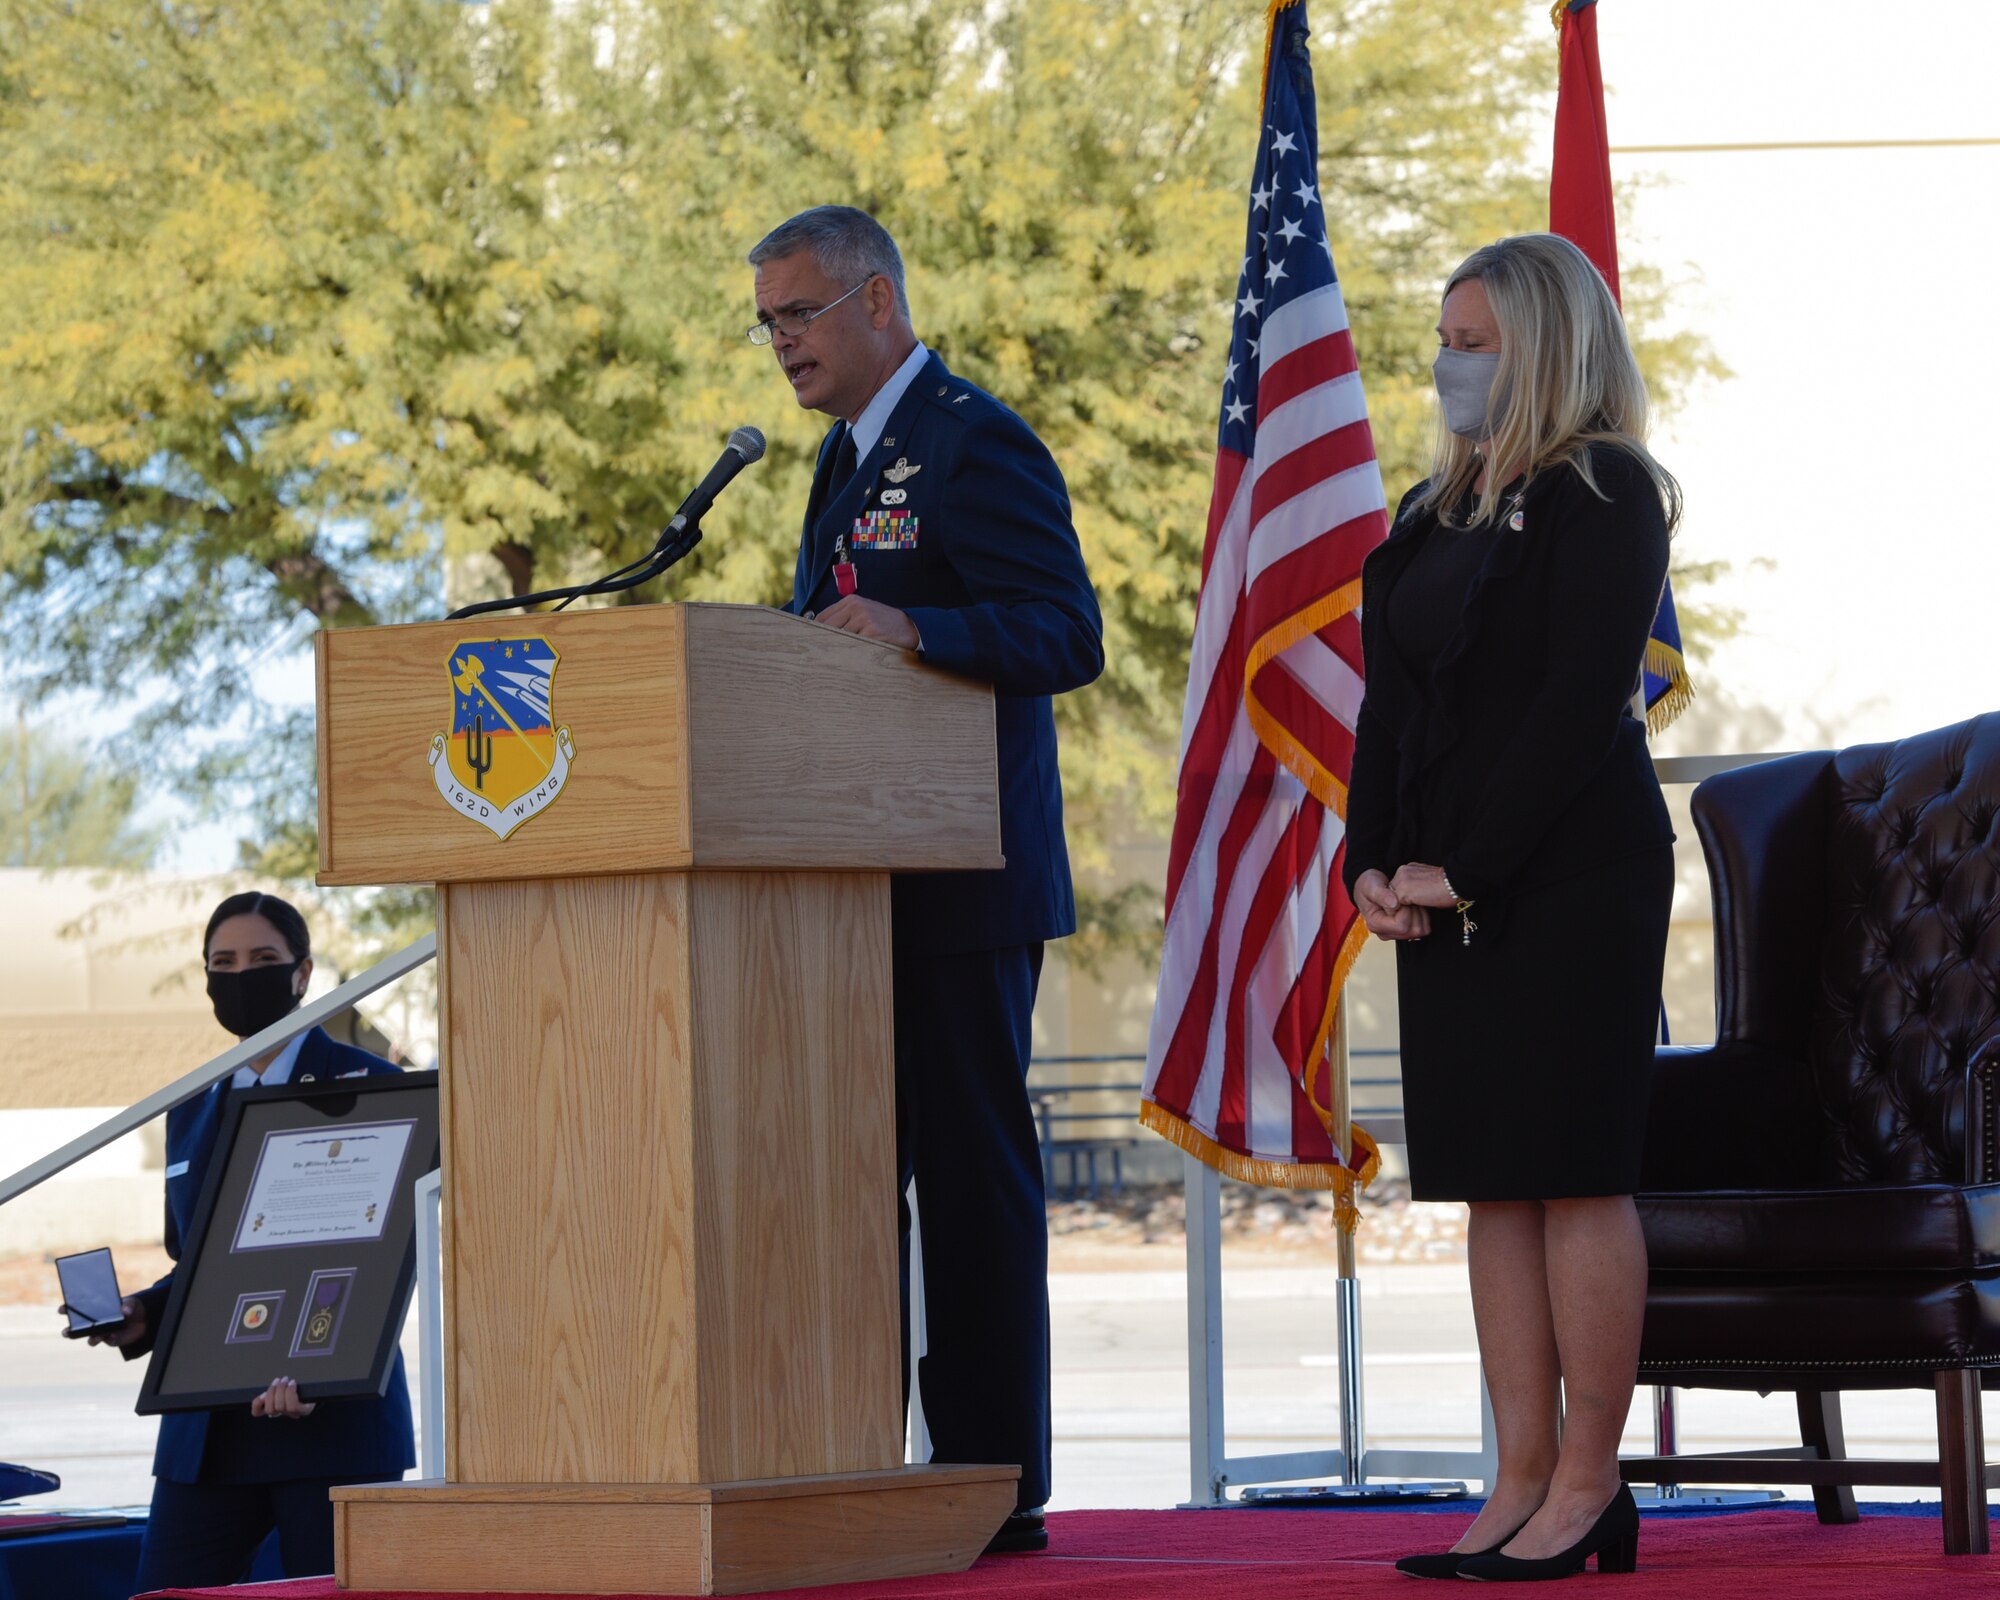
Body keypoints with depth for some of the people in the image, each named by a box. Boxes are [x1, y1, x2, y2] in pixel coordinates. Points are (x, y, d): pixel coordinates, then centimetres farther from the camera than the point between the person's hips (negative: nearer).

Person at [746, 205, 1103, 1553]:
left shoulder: (978, 445, -10)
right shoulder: (850, 456, 20)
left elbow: (1068, 636, -18)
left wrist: (914, 630, -31)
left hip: (961, 885, -9)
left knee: (972, 1167, -6)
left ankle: (997, 1480, -2)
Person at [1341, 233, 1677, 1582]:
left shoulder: (1604, 496, -6)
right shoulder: (1440, 511, 18)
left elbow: (1581, 701, -13)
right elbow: (1394, 699, 17)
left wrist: (1465, 870, -15)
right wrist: (1374, 864, 3)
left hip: (1573, 877, -8)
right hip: (1444, 896, 8)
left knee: (1575, 1171, -7)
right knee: (1496, 1182, 5)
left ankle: (1589, 1487, -4)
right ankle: (1524, 1481, 7)